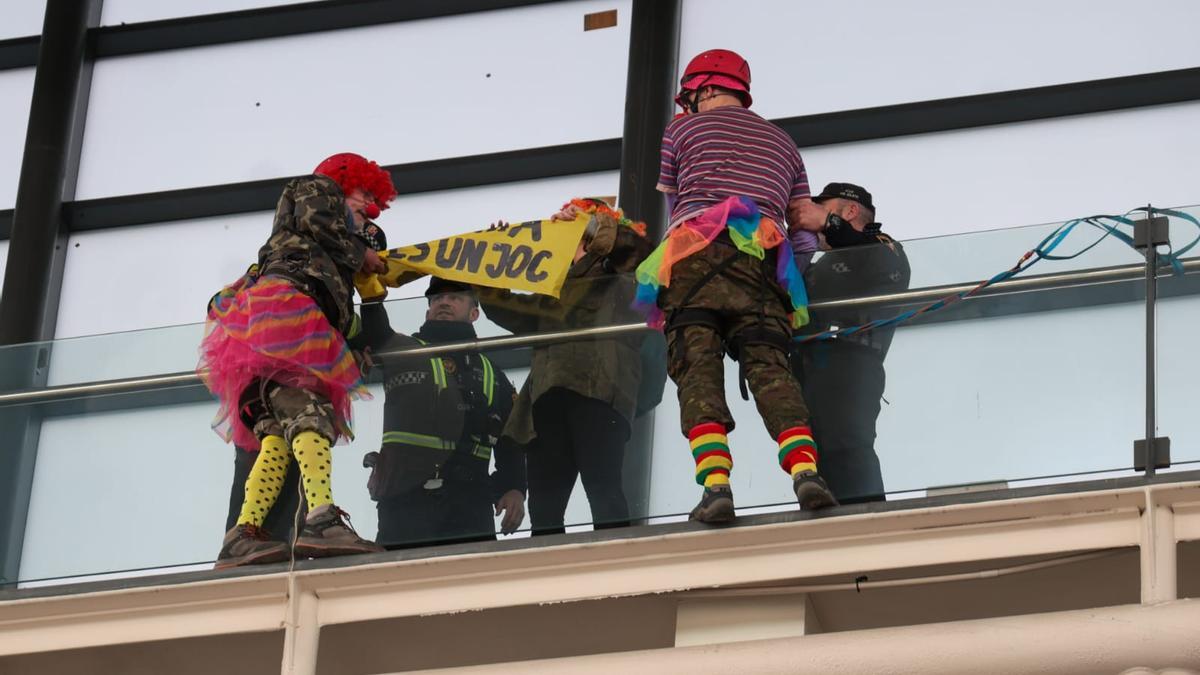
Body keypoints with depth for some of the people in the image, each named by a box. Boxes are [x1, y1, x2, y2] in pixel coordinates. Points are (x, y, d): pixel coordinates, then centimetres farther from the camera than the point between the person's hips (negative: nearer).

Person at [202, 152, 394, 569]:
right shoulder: (318, 189, 24)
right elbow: (316, 222, 2)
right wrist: (361, 254, 14)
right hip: (285, 295, -8)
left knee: (279, 435, -12)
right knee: (308, 414, -28)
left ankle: (243, 535, -32)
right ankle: (321, 519, -49)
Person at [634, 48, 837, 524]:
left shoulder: (682, 131, 19)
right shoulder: (782, 142, 29)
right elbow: (803, 222, 27)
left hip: (696, 255, -3)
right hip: (762, 262, 3)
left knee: (698, 372, -10)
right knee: (769, 366, -7)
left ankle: (715, 484, -27)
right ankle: (805, 470, -29)